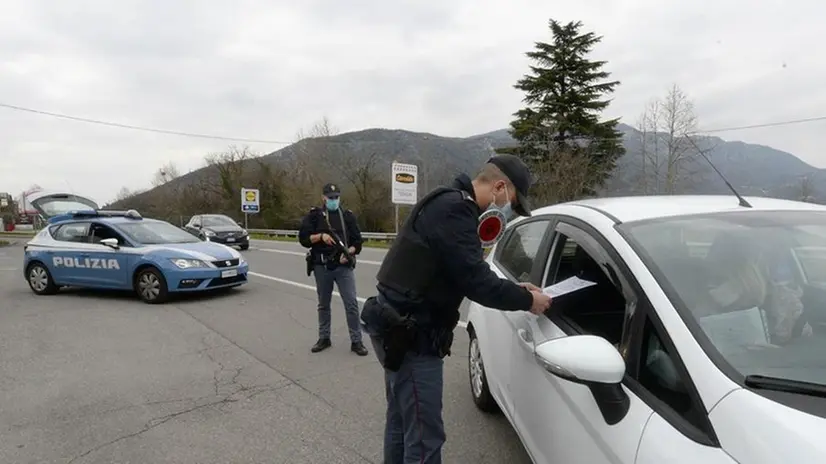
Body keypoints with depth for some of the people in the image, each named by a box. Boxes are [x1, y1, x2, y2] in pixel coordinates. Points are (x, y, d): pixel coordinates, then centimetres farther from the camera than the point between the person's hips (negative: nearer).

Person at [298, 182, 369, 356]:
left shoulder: (348, 216, 7)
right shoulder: (314, 215, 5)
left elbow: (357, 242, 6)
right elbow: (303, 239, 0)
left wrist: (349, 252, -14)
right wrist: (320, 236, -16)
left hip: (344, 266, 0)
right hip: (322, 267, 1)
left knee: (352, 303, -5)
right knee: (323, 304, 13)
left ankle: (356, 341, 3)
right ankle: (324, 338, 27)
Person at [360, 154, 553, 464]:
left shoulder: (448, 203, 14)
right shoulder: (455, 210, -20)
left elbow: (468, 275, 18)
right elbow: (476, 282, -23)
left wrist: (514, 289, 11)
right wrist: (526, 300, -9)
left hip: (400, 329, 11)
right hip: (411, 336, -11)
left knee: (401, 422, 24)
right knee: (424, 437, 0)